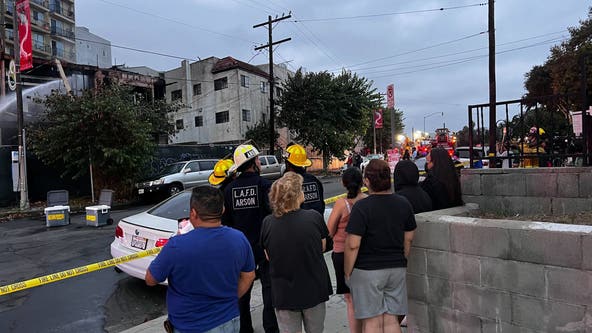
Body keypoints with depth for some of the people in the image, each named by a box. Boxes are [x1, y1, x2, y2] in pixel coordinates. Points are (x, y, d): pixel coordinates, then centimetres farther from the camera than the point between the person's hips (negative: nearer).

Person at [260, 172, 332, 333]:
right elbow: (322, 247, -1)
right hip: (314, 289, 0)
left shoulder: (267, 223, -14)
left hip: (283, 293, 1)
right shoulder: (314, 217, -17)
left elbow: (269, 256, 0)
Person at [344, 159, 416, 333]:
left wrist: (347, 272, -5)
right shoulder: (404, 204, 2)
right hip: (397, 269, 5)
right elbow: (408, 239, 11)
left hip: (367, 271, -5)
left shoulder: (362, 207, -16)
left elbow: (352, 245, -17)